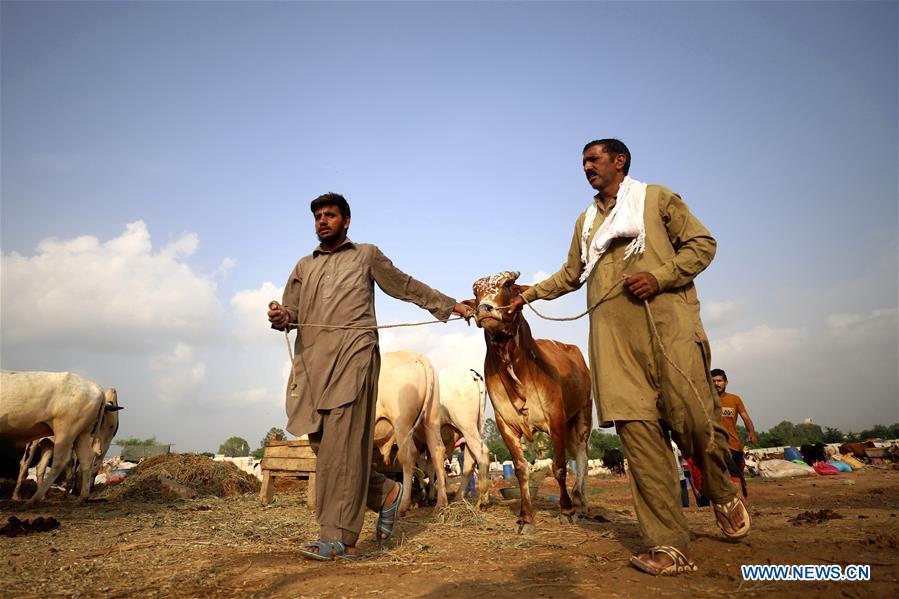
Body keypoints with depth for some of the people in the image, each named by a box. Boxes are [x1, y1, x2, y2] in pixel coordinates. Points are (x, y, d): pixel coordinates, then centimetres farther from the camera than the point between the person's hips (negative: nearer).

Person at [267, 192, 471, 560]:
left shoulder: (366, 256, 15)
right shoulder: (304, 266, 26)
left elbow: (407, 286, 19)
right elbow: (291, 311, 18)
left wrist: (450, 305, 19)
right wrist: (280, 316, -6)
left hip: (352, 356, -5)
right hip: (312, 360, 5)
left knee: (342, 445, -11)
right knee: (322, 444, 4)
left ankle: (340, 539, -7)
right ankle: (385, 492, 22)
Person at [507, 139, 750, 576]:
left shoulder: (658, 198, 14)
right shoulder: (586, 220, 27)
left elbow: (702, 243, 7)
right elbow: (571, 274, 33)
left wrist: (659, 276, -9)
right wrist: (529, 294, 23)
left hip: (667, 321, -3)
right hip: (614, 336, 4)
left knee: (691, 416, -9)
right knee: (637, 429, -6)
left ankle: (723, 497, 25)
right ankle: (669, 546, -2)